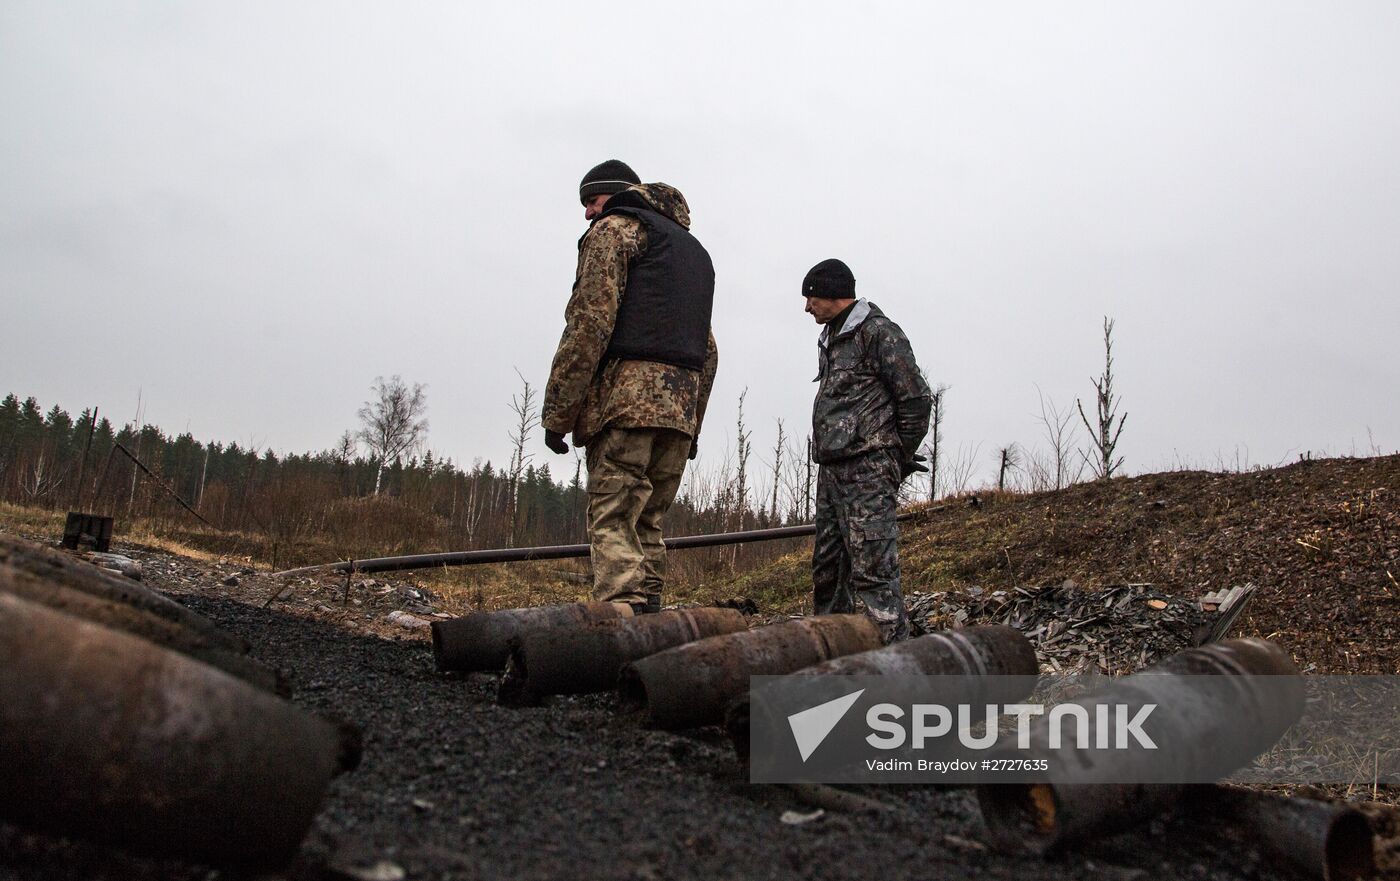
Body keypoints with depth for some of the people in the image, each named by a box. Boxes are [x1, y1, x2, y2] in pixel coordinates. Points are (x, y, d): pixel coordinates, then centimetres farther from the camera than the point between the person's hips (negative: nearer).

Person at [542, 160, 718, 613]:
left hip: (624, 399, -8)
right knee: (647, 526, 11)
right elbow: (707, 351, 26)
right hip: (679, 407, 8)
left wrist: (557, 413, -8)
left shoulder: (615, 228, 5)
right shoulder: (694, 248, 31)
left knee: (614, 525, -11)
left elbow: (589, 324, -9)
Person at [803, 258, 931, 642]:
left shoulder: (878, 333, -6)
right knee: (827, 567, 12)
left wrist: (901, 460, -2)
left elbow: (917, 400, -10)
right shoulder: (830, 339, 21)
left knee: (872, 568, -13)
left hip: (868, 470, -9)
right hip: (831, 469, 9)